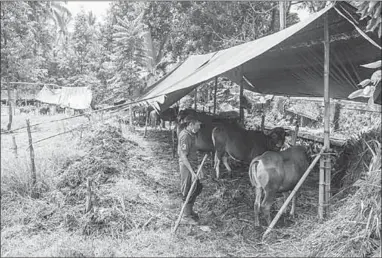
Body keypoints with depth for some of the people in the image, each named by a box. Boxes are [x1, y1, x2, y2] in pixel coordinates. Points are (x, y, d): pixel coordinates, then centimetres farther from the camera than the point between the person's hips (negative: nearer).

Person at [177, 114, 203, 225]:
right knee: (189, 192, 2)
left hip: (192, 166, 10)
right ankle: (186, 217, 17)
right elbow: (183, 157, -23)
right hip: (187, 167, -10)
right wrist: (192, 172, -24)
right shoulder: (185, 136, -21)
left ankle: (189, 211, 35)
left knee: (198, 187, 20)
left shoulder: (189, 134, 9)